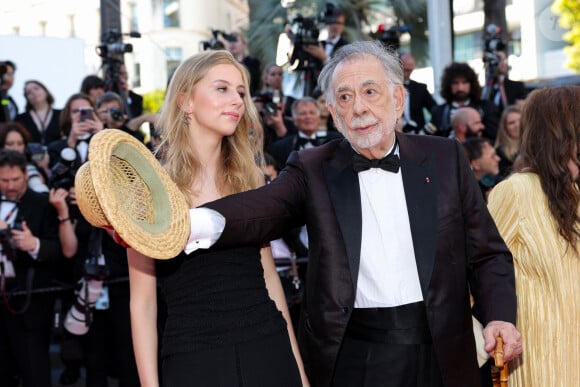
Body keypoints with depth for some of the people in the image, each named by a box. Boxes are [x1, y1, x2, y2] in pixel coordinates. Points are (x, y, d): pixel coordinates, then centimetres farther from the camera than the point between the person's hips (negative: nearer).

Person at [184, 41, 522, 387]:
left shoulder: (445, 158, 4)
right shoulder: (313, 169, 1)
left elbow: (487, 253, 6)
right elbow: (265, 208, -18)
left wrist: (500, 316, -11)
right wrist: (198, 223, -38)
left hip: (438, 353, 1)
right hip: (350, 355, -1)